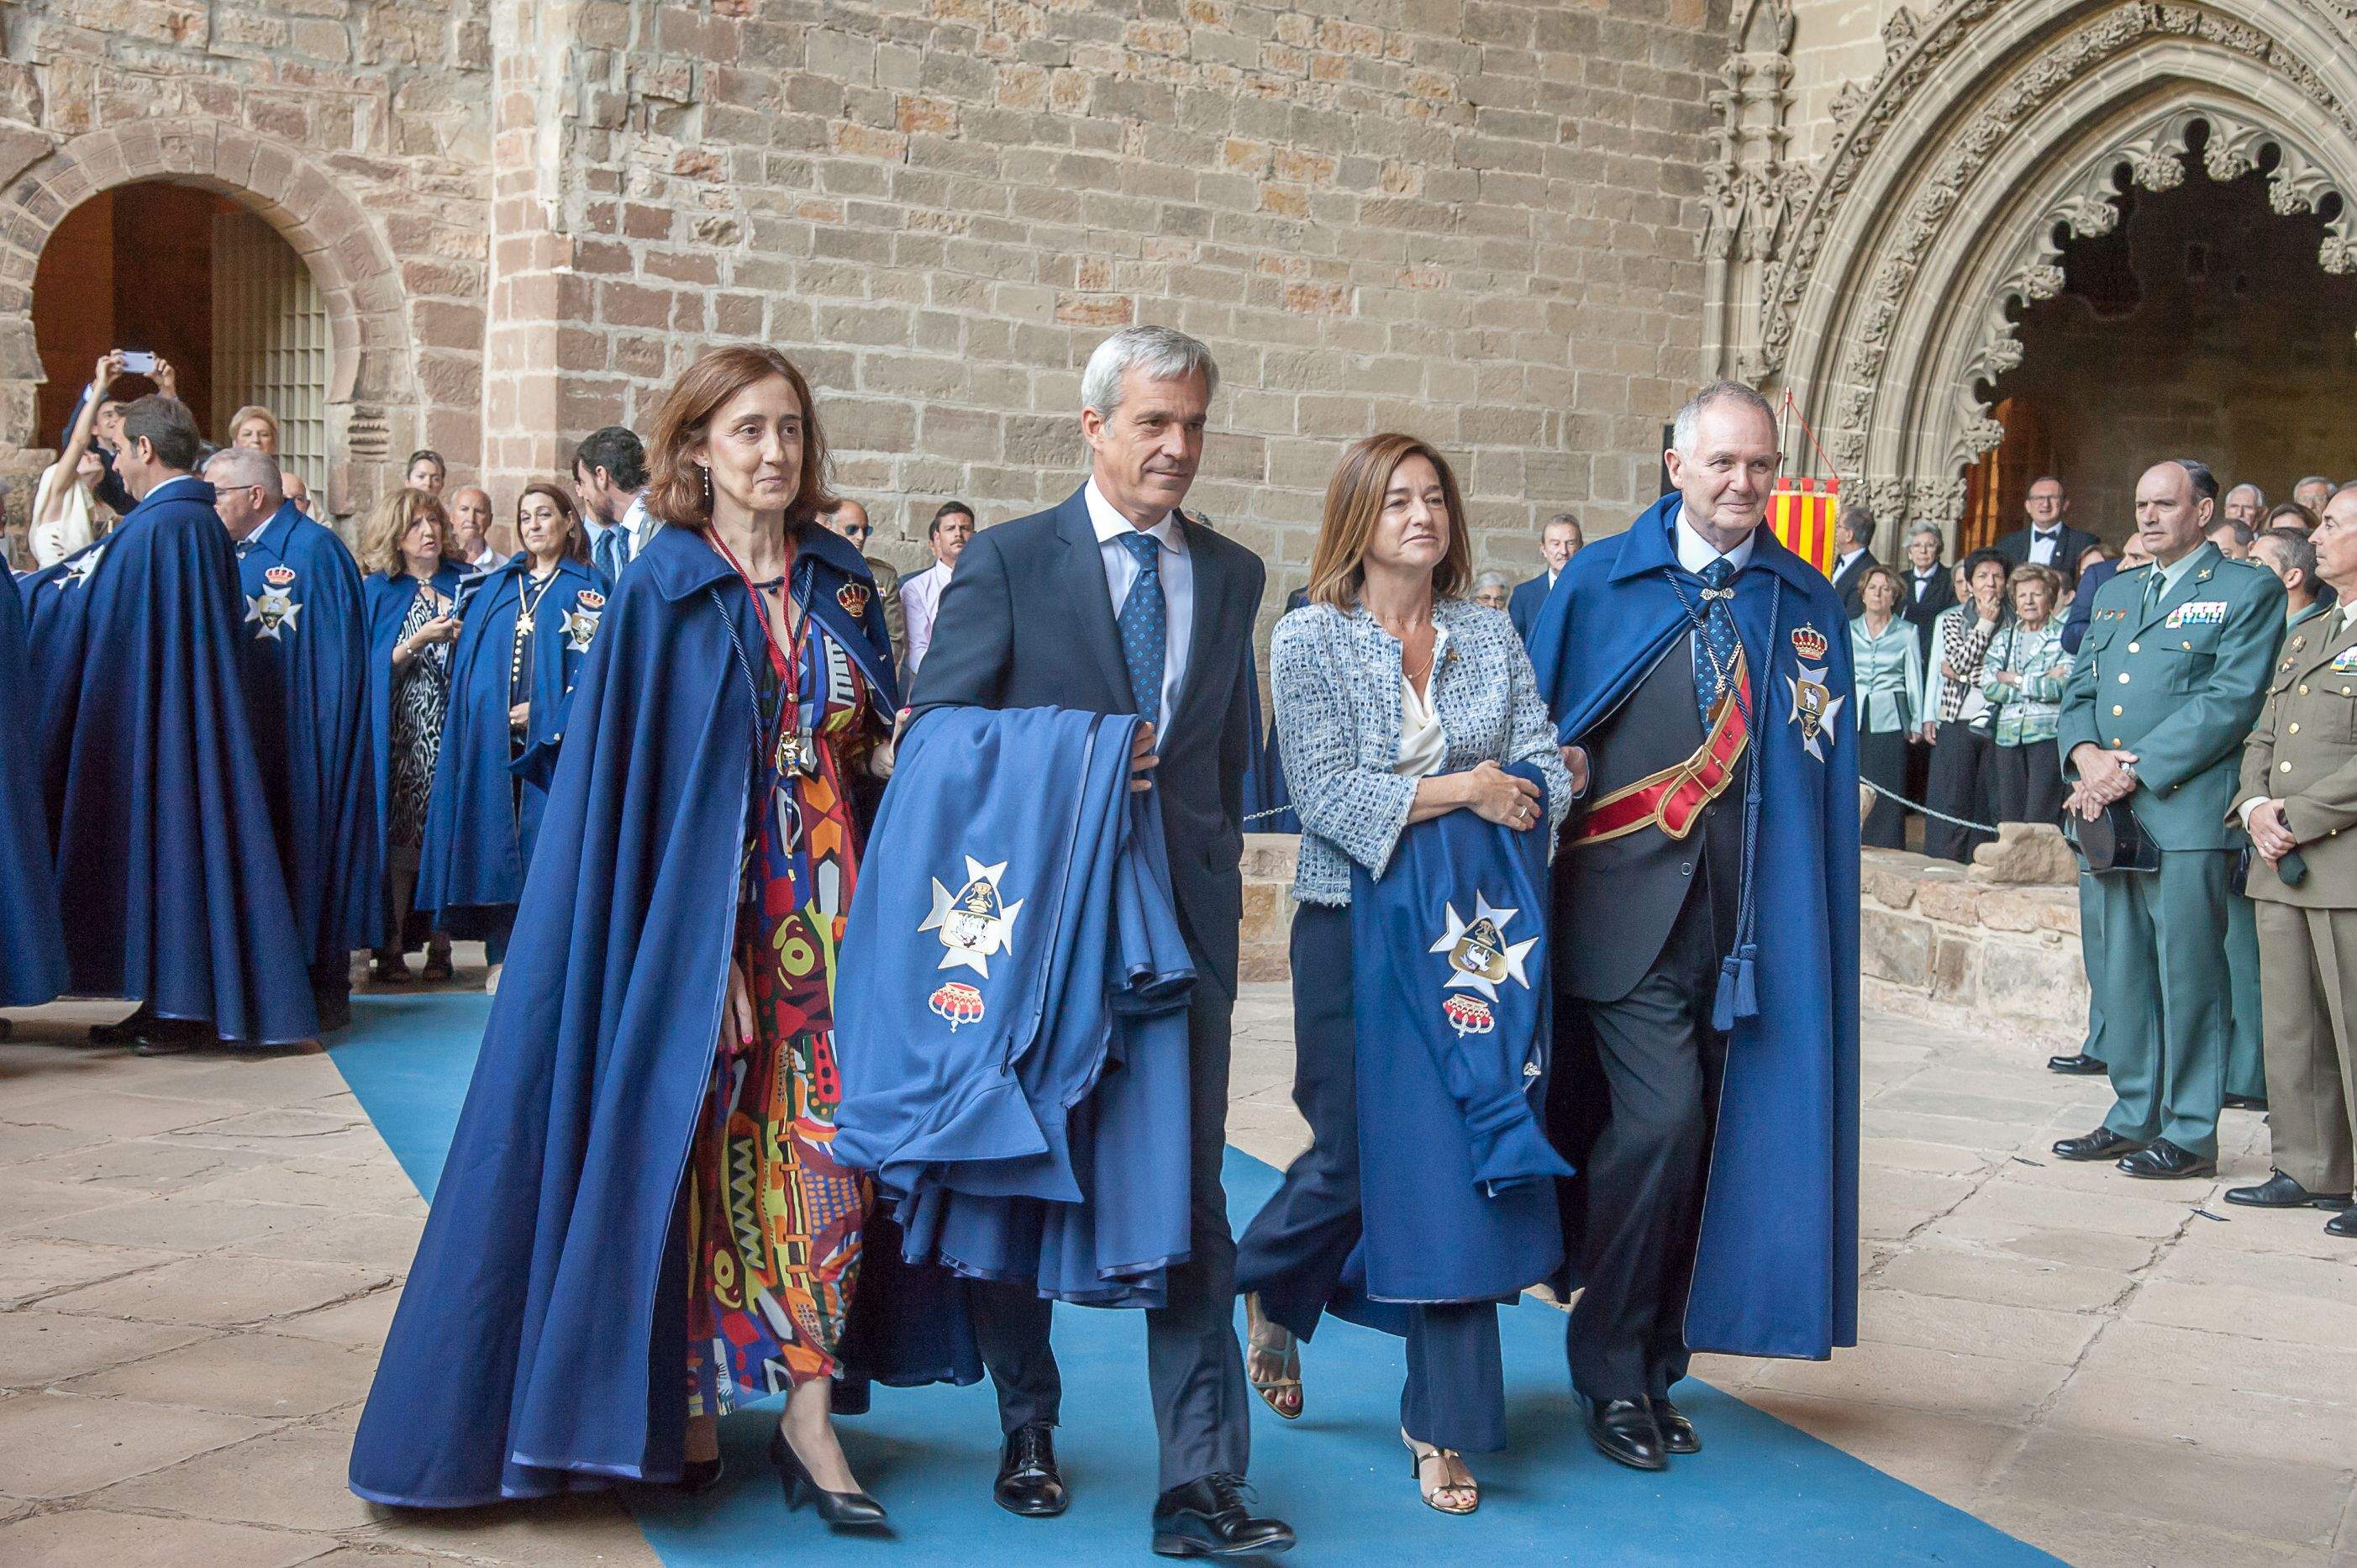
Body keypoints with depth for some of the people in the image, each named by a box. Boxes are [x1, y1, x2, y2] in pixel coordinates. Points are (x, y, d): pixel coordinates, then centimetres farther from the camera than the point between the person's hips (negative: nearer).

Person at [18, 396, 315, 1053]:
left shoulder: (156, 526, -18)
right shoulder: (205, 521, 10)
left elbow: (68, 596, -12)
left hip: (154, 720, -9)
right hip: (191, 720, 9)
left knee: (164, 840, -3)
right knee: (178, 840, 12)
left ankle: (183, 1007, 3)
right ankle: (172, 999, 18)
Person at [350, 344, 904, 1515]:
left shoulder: (841, 581, 9)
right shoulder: (662, 591, -3)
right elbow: (626, 772, -5)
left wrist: (896, 749, -7)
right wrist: (699, 940, -12)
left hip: (821, 906, 4)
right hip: (699, 911, -4)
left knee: (826, 1143, 0)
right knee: (690, 1141, 1)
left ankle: (806, 1408, 7)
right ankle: (684, 1402, 14)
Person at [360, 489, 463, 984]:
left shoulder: (463, 583, 11)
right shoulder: (377, 592, 6)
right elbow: (372, 667, -2)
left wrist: (461, 636, -6)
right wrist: (420, 640, -14)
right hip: (398, 735, -1)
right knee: (399, 838, -6)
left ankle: (440, 946, 3)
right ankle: (391, 948, -2)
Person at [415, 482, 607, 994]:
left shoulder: (587, 587, 5)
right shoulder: (492, 585, 18)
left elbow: (592, 664, -5)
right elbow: (466, 658, 20)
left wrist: (543, 714, -13)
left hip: (551, 735, -3)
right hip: (489, 735, 3)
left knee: (545, 835, -6)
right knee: (494, 836, 0)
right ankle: (500, 959, 4)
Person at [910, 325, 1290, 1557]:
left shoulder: (1231, 574, 11)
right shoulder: (1005, 560, -1)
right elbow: (939, 737, -4)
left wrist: (1216, 868, 11)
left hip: (1185, 918, 2)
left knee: (1190, 1201, -2)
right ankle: (1027, 1431, 31)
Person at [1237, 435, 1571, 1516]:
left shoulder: (1492, 640, 9)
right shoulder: (1309, 639, -1)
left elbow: (1547, 767, 3)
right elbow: (1325, 791, -11)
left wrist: (1516, 796, -18)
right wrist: (1459, 790, -15)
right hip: (1354, 924, -2)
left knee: (1460, 1160, -1)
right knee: (1353, 1155, 2)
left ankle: (1444, 1423, 10)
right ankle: (1269, 1290, 37)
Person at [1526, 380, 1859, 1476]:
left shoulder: (1807, 603, 10)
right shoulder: (1598, 583, 4)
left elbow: (1823, 776, 9)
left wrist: (1807, 924, 3)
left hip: (1746, 920, 3)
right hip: (1628, 910, -3)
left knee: (1701, 1141, 8)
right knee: (1659, 1119, -14)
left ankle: (1652, 1365, 22)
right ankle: (1614, 1375, 2)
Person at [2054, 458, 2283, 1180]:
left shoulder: (2247, 591, 0)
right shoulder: (2114, 593, 21)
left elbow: (2231, 700, -11)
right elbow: (2079, 688, 19)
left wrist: (2135, 771, -15)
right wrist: (2086, 755, -3)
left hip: (2188, 811, -6)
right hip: (2113, 814, 6)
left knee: (2187, 972, -4)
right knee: (2123, 972, 9)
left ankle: (2191, 1132, 2)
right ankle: (2135, 1117, 18)